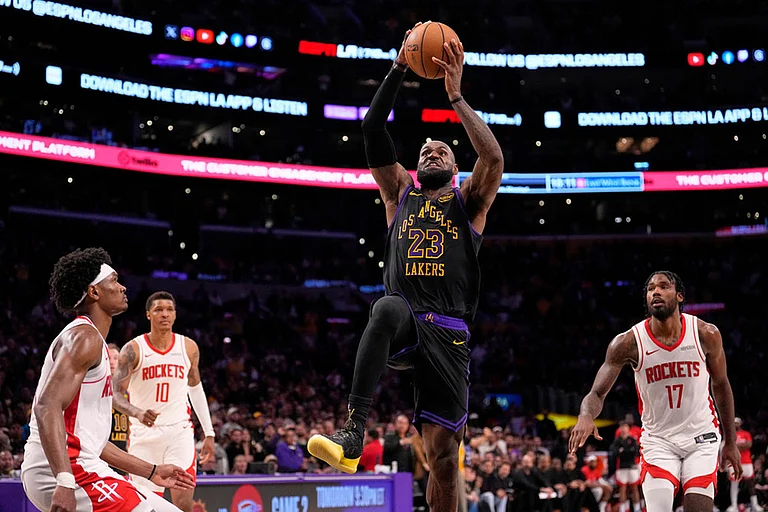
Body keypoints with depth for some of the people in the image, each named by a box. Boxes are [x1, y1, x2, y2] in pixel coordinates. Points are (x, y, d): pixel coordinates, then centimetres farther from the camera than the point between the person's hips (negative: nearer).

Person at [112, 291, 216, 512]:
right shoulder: (133, 350, -7)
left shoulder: (189, 347, 3)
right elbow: (116, 394, -11)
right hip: (144, 434, -1)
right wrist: (137, 413, -33)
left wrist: (209, 433, 15)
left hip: (179, 430, 1)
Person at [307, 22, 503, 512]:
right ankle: (353, 432, -44)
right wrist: (398, 71, 2)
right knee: (389, 308, -39)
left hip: (448, 333, 0)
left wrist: (456, 96, -7)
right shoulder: (400, 194, 21)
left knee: (444, 452, -4)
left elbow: (494, 159, -6)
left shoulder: (469, 201, 15)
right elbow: (372, 131, 10)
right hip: (404, 324, 0)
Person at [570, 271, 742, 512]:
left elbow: (721, 385, 7)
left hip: (701, 437, 1)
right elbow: (597, 394, -12)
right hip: (658, 440, -1)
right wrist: (586, 416, -37)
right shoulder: (628, 343, -13)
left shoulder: (706, 334, -9)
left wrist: (731, 442, 10)